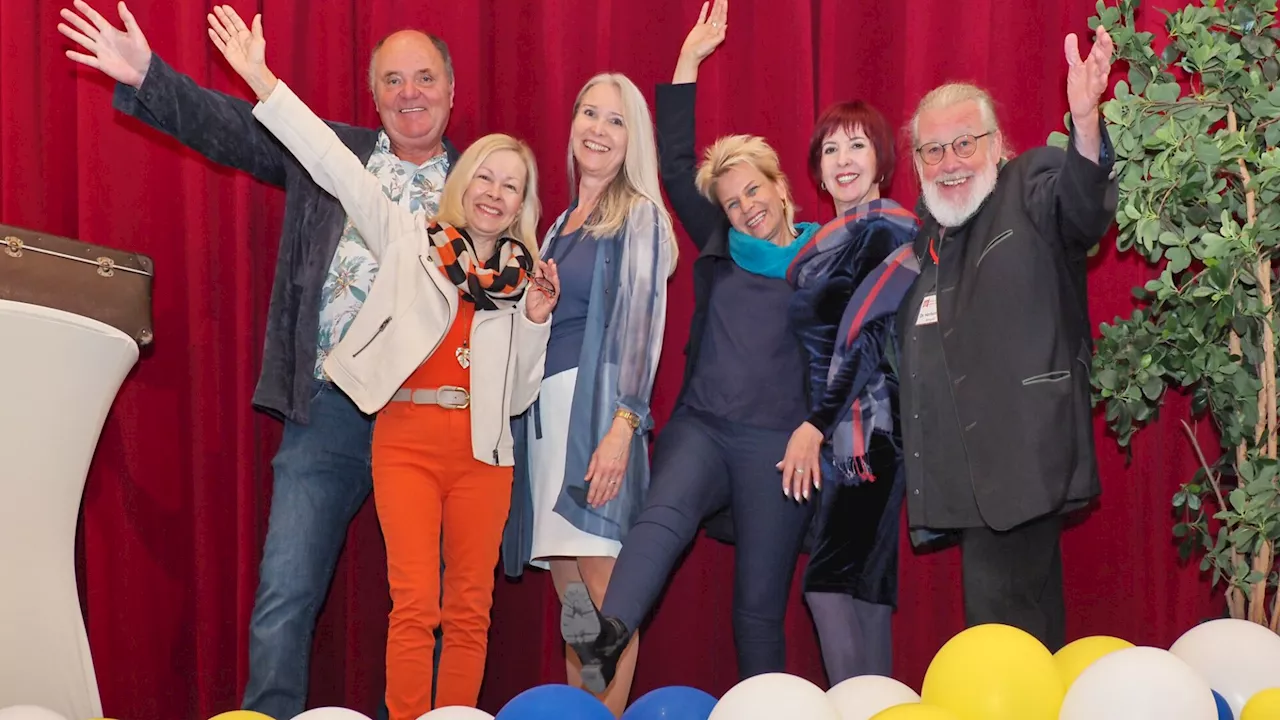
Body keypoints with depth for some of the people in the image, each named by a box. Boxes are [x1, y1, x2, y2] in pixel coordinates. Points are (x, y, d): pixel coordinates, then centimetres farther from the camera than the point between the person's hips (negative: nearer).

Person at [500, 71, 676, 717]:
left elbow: (642, 329, -10)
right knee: (570, 599, 7)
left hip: (596, 406, -7)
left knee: (603, 589, -10)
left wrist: (622, 427, -19)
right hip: (543, 411, 7)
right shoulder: (562, 224, 21)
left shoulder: (640, 216, 0)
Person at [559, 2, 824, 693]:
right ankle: (607, 633, -52)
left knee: (760, 602, 1)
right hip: (699, 427, 1)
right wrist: (688, 62, 7)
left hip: (776, 446, -1)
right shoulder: (719, 249, 14)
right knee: (663, 515, -30)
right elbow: (675, 166, 11)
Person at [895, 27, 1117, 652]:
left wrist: (1085, 123, -45)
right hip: (961, 478, 7)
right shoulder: (923, 238, 18)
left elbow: (1083, 204, -26)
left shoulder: (1031, 192, -2)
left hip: (1017, 465, -7)